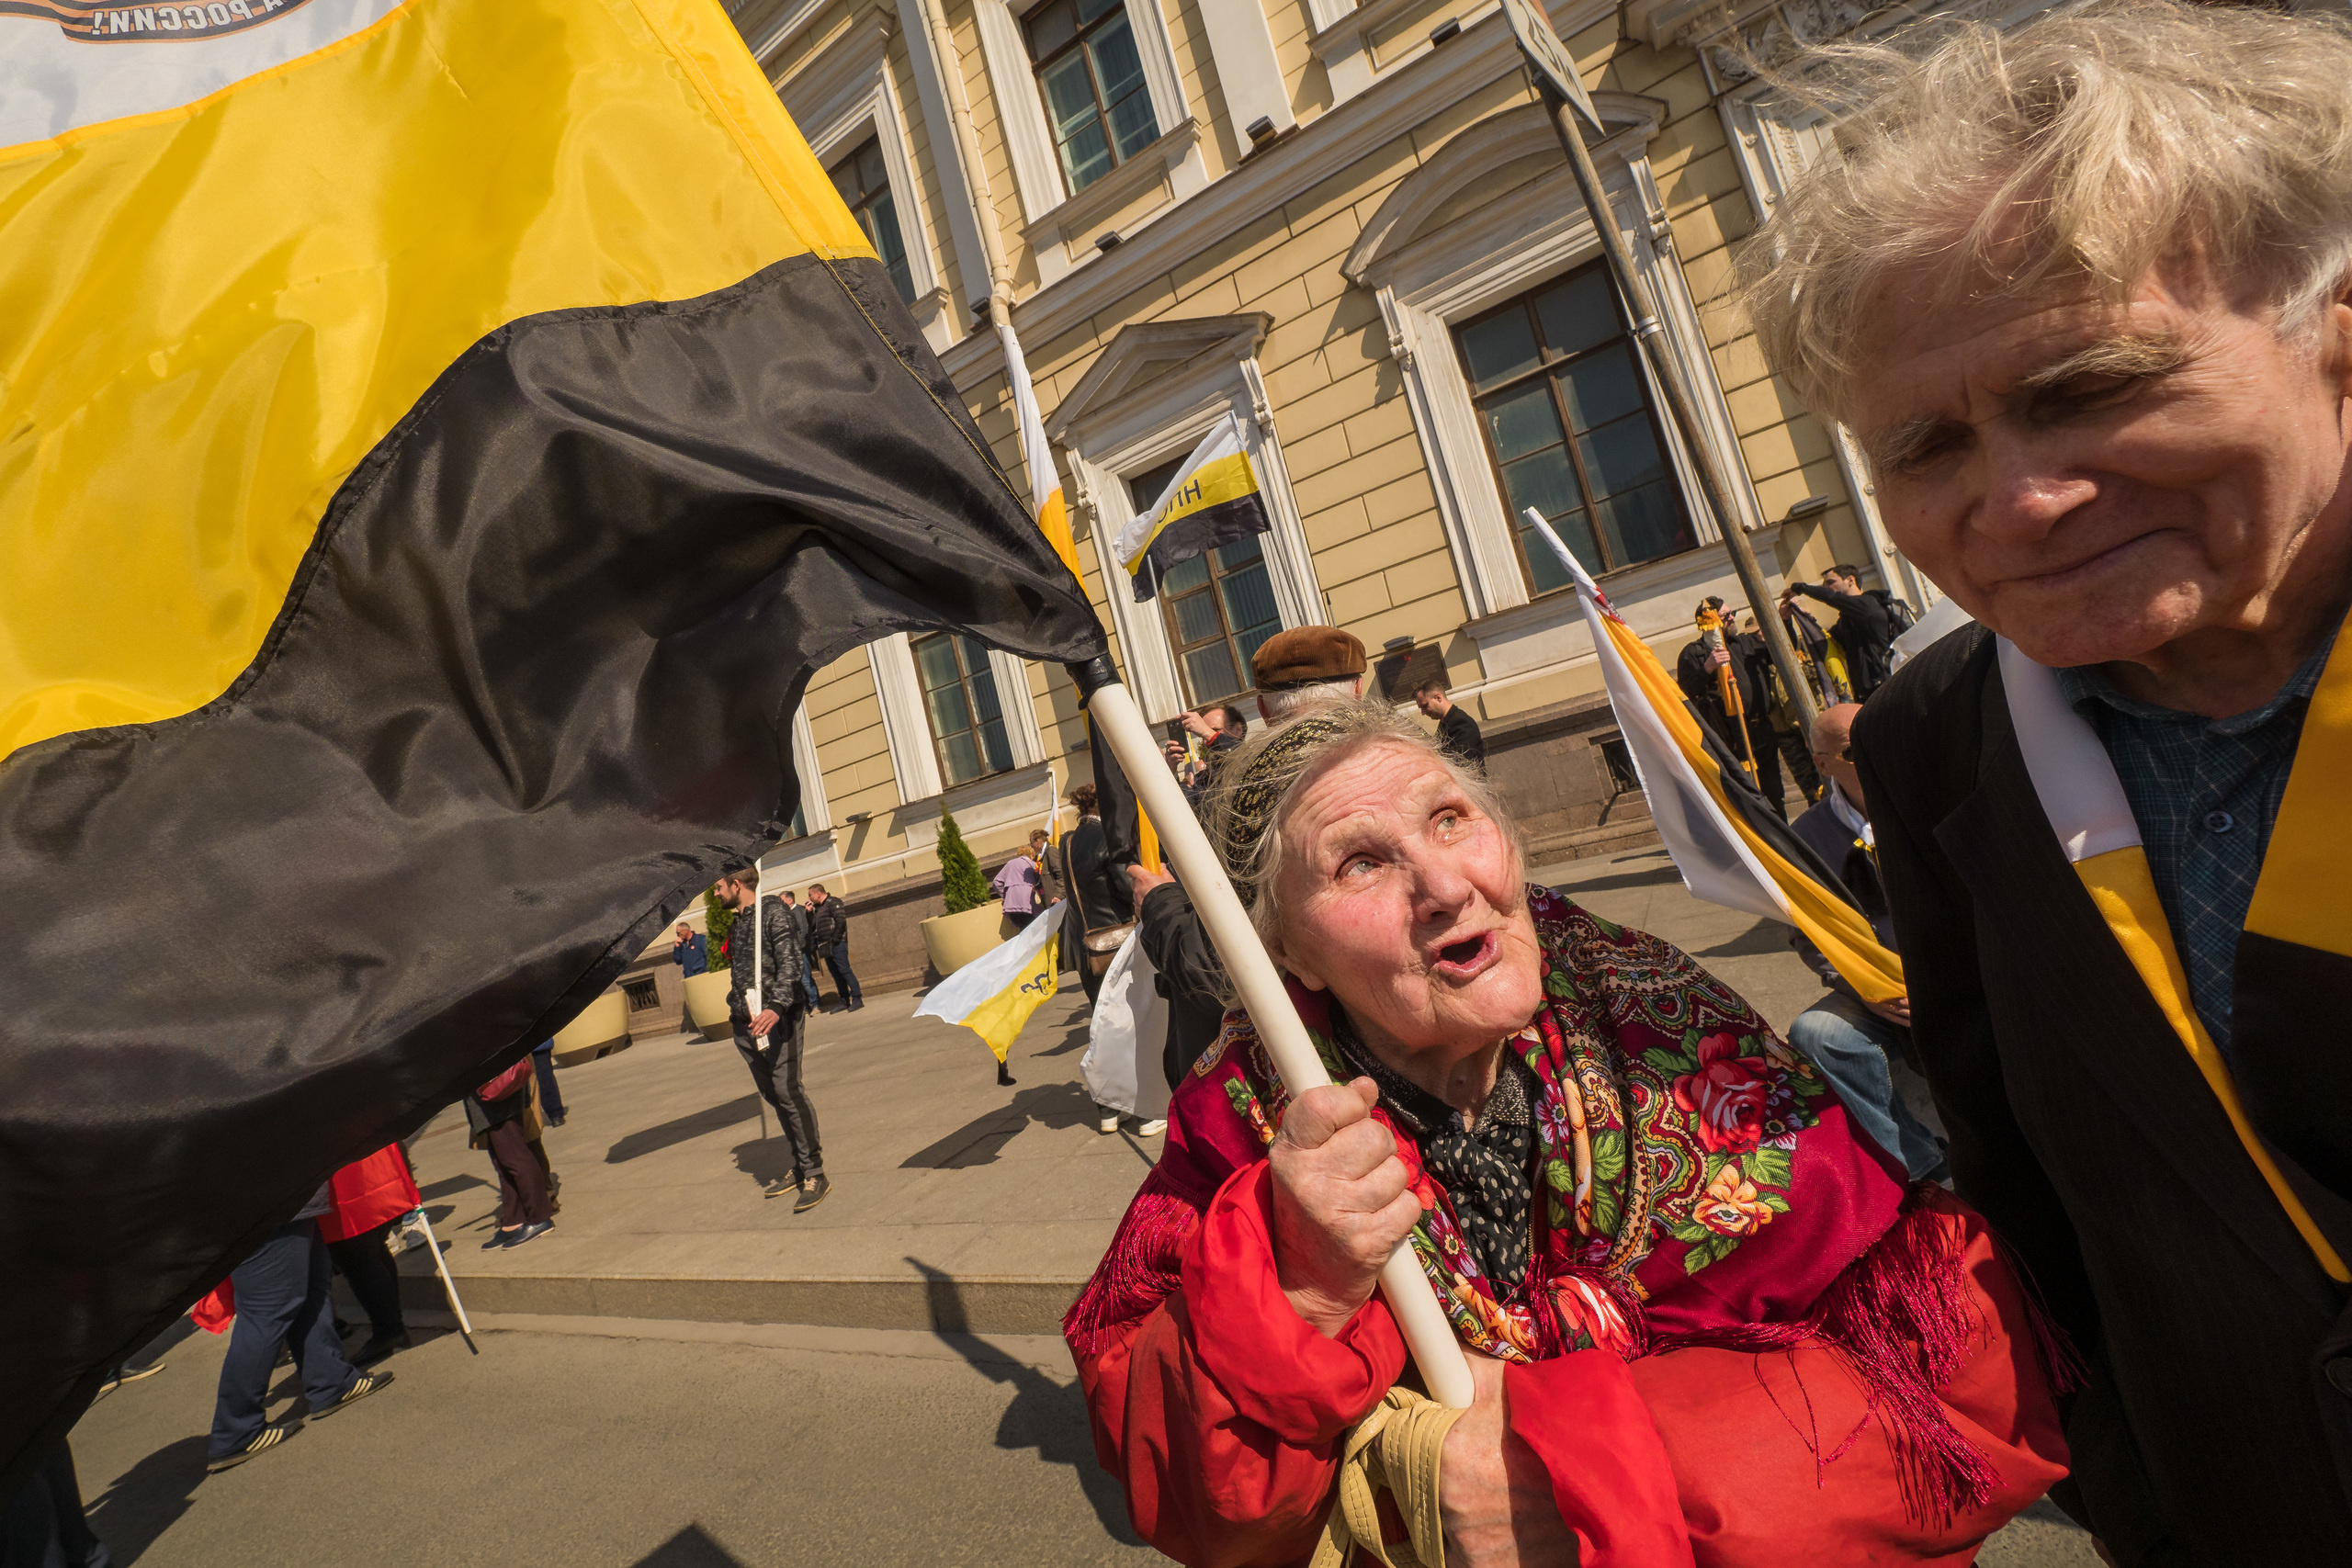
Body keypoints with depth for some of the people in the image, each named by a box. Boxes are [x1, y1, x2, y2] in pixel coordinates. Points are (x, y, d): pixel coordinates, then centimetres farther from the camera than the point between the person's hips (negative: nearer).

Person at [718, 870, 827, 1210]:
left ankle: (814, 1173, -5)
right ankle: (800, 1167, 19)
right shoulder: (736, 923, 19)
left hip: (777, 1019, -8)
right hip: (745, 1024, 8)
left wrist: (776, 1007, -29)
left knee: (788, 1093, -12)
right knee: (773, 1096, 10)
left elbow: (790, 963, -17)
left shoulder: (773, 910, -6)